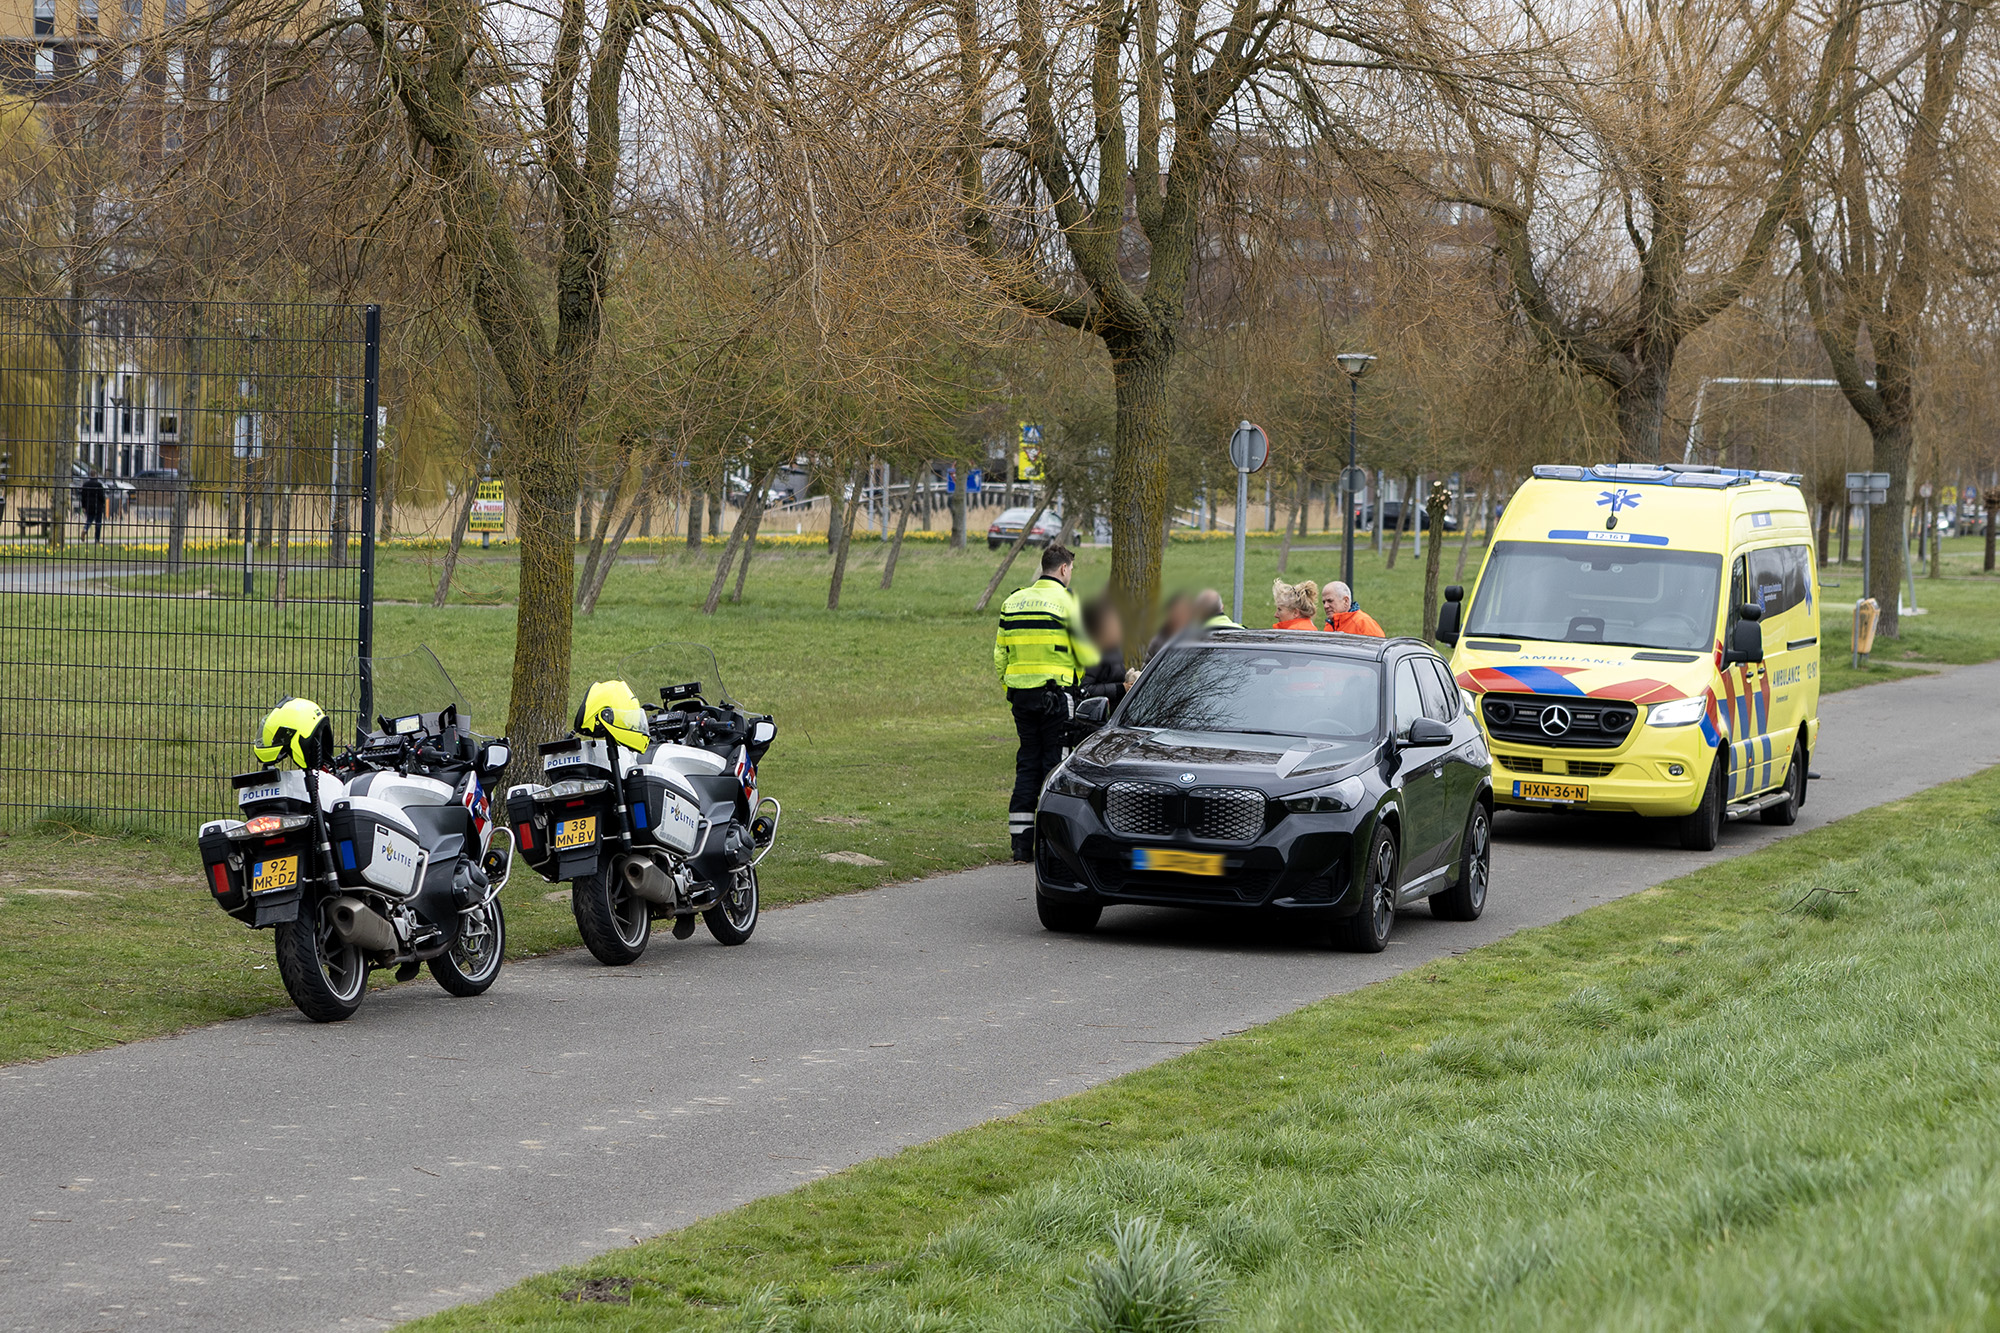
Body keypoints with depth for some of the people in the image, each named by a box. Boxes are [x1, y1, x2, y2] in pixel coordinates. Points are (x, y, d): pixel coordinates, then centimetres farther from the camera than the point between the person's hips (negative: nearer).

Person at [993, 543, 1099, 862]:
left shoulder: (1012, 602, 10)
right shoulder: (1066, 602, -7)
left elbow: (1000, 655, 12)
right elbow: (1087, 655, -7)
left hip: (1020, 694, 5)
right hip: (1055, 692, -5)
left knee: (1027, 763, 10)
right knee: (1054, 761, 1)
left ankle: (1021, 841, 6)